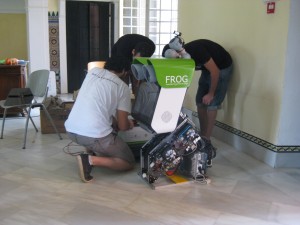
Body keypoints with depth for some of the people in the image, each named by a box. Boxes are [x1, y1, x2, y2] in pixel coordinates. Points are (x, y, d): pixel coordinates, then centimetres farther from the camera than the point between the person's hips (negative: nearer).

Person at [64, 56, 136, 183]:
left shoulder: (93, 71, 14)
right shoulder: (123, 87, 1)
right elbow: (122, 126, 3)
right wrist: (129, 124, 27)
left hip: (71, 130, 7)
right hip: (94, 135, -7)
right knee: (129, 163, 11)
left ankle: (92, 151, 17)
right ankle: (91, 160, -9)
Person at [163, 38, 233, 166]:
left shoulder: (197, 50, -33)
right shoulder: (183, 57, -10)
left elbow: (215, 71, -27)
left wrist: (211, 94, -20)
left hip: (222, 68, -7)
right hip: (208, 69, 8)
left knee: (211, 104, -12)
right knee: (200, 102, 3)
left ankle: (207, 143, -9)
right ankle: (202, 137, 12)